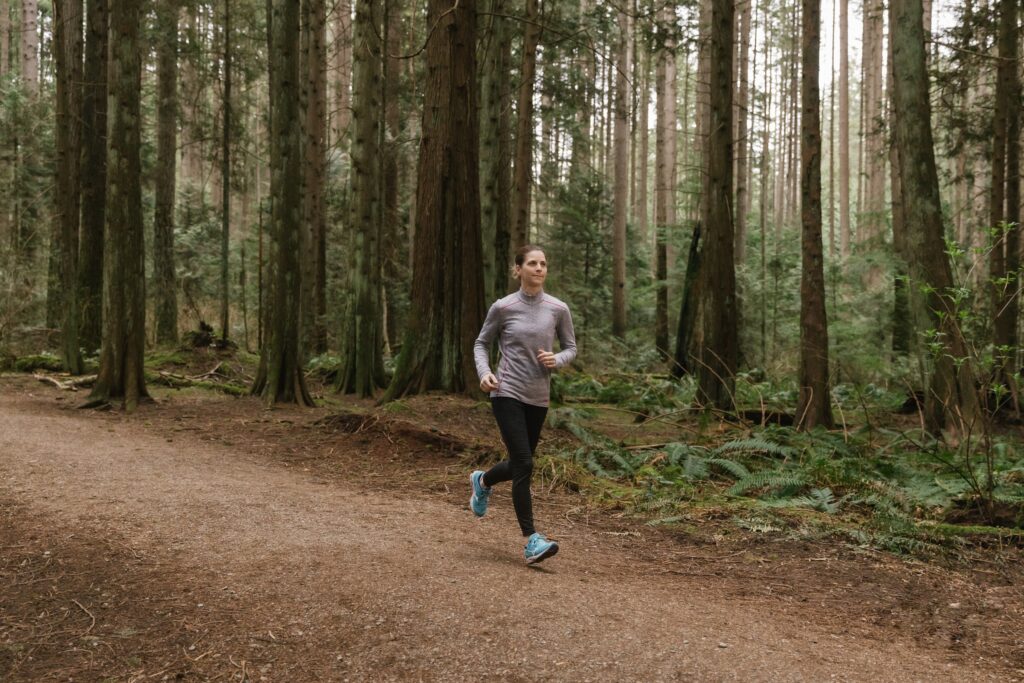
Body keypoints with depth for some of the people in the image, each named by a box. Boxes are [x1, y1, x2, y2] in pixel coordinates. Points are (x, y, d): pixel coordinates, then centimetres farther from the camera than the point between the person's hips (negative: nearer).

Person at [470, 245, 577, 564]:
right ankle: (531, 540, -4)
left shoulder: (558, 309, 1)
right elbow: (482, 343, 8)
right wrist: (484, 372, -10)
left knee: (518, 464, 15)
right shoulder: (503, 307, -4)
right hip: (507, 394, -4)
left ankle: (482, 481, 49)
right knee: (523, 465, -12)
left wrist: (557, 360, -11)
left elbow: (570, 347, 11)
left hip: (538, 398, 4)